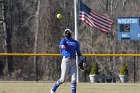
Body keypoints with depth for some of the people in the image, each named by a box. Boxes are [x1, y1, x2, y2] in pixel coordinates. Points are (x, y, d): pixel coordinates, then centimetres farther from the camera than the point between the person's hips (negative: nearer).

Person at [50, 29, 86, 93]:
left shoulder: (76, 42, 17)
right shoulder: (64, 40, 2)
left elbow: (78, 53, 22)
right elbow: (60, 45, -20)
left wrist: (82, 61, 10)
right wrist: (62, 46, -45)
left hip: (73, 62, 4)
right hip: (66, 60, -4)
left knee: (74, 79, -4)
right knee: (63, 79, -2)